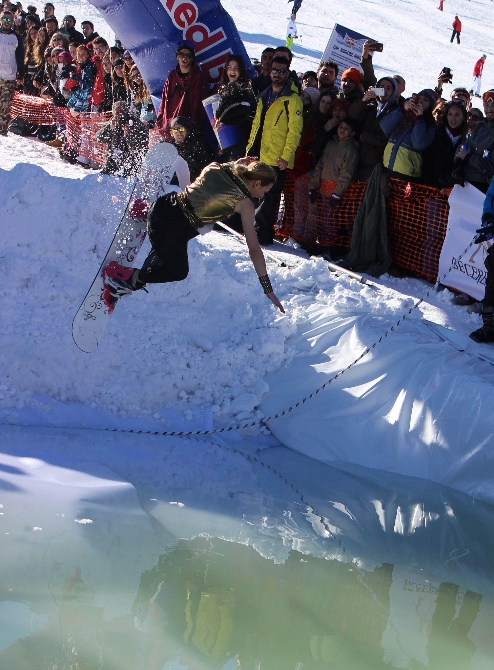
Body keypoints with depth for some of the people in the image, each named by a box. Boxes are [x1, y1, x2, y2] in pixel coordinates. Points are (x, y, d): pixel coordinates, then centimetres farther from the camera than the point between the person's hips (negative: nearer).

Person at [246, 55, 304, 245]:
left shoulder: (292, 100, -4)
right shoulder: (264, 97, 18)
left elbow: (295, 130, -10)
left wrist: (286, 155, -17)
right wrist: (250, 148, 15)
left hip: (276, 160, -7)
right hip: (258, 156, 7)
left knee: (267, 197, -7)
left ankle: (263, 233, -1)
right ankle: (254, 229, 19)